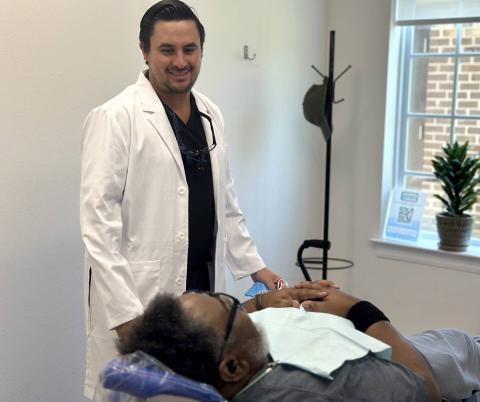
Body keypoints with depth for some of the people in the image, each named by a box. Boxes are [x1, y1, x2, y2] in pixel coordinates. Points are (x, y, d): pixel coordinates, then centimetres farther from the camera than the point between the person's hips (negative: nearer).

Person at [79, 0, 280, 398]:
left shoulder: (210, 114, 10)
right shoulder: (116, 118, -11)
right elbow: (98, 218, -15)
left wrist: (253, 264, 14)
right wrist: (124, 310, -19)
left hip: (203, 283, 6)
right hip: (139, 294, -6)